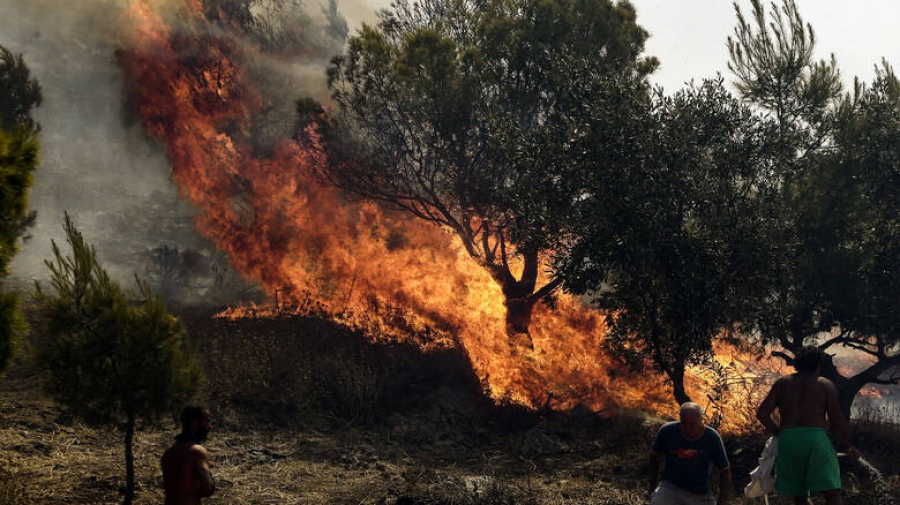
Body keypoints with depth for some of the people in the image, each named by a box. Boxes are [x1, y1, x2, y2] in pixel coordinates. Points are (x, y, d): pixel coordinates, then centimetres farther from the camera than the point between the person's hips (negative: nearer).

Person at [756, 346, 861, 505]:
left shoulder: (781, 383, 17)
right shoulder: (825, 385, 10)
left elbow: (761, 413, 8)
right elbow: (837, 421, 4)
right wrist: (848, 447, 16)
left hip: (787, 440, 3)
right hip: (816, 438, -3)